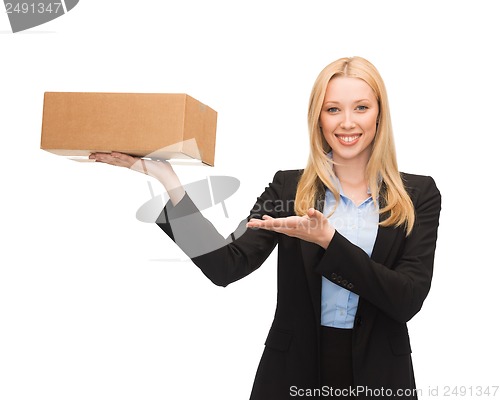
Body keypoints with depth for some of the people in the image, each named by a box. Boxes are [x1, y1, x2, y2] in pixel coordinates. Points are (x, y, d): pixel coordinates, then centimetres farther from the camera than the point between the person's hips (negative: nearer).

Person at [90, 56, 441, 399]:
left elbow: (409, 301, -12)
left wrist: (328, 240, -23)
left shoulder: (419, 195, -3)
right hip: (293, 369, 1)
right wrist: (170, 180, -19)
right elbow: (226, 267, -13)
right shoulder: (287, 189, -1)